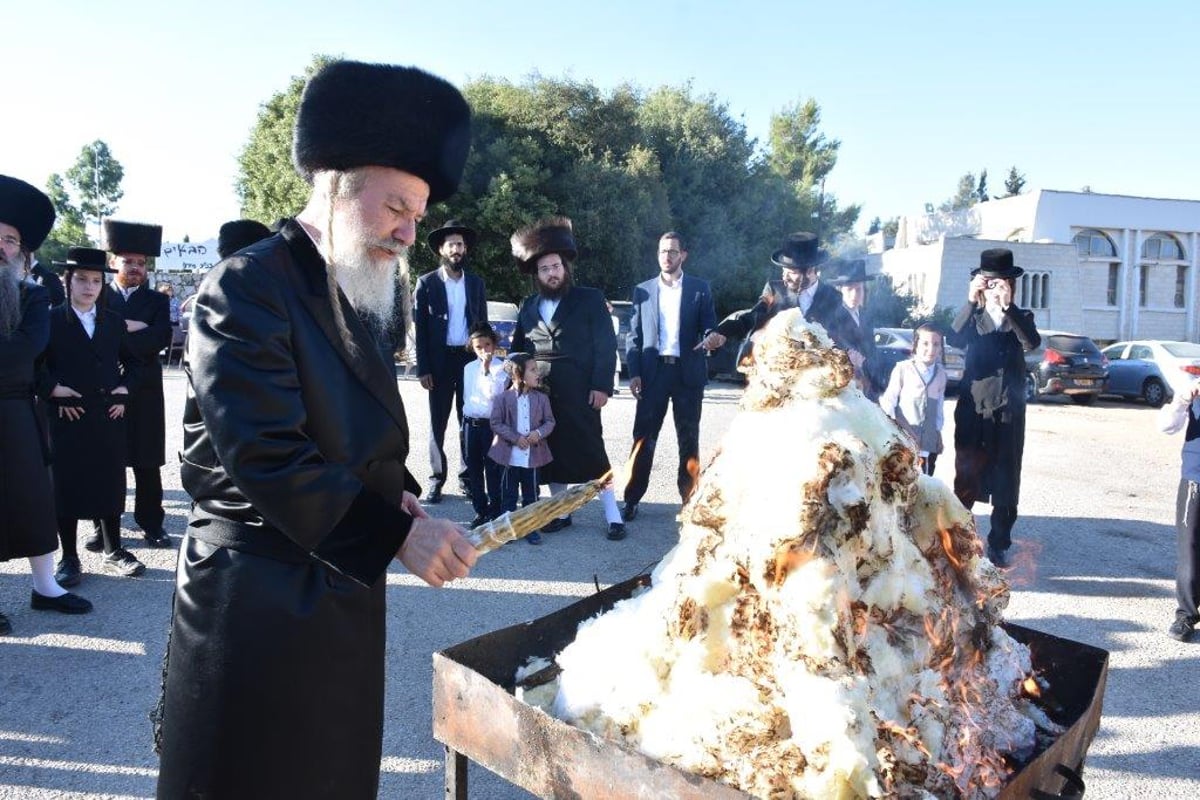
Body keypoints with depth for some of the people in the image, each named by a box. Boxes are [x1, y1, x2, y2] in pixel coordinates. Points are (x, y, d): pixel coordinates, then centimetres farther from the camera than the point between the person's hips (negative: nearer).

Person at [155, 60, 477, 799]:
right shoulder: (247, 288, -17)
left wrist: (398, 494, -2)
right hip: (259, 599, -8)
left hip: (339, 587, 8)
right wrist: (398, 532, -24)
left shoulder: (346, 297, 10)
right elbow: (265, 460, -24)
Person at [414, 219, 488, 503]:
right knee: (438, 423, 4)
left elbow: (483, 324, 11)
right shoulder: (426, 283, 1)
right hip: (439, 361, -2)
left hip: (470, 359, 2)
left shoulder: (476, 283, 8)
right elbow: (420, 328, -2)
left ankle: (467, 477, 16)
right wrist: (423, 368, -8)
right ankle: (437, 479, 12)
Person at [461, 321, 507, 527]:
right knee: (474, 467, 10)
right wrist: (464, 424, 18)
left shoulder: (501, 367, -6)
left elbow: (493, 393, -18)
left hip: (491, 423, -5)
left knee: (492, 468, 0)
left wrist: (487, 370, -22)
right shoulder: (469, 368, 10)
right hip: (471, 423, 5)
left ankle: (495, 510, 12)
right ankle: (480, 510, 21)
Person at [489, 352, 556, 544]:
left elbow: (550, 421, 4)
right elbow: (496, 423, -8)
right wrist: (515, 438, -16)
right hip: (510, 455, -2)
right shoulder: (504, 397, -8)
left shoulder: (541, 398, 0)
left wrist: (539, 433, -16)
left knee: (531, 494, 11)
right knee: (508, 493, 8)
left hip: (533, 455, 2)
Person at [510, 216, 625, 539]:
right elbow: (518, 349, 14)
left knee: (591, 452, -2)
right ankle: (560, 513, 21)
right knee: (551, 454, 8)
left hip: (579, 393, -4)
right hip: (540, 395, 4)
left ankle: (613, 516, 7)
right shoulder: (527, 307, 13)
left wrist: (601, 386, -12)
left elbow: (606, 345, -3)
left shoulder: (589, 299, 1)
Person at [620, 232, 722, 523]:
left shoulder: (700, 289, 5)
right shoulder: (643, 290, 8)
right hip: (653, 372, 0)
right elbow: (634, 335, 7)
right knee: (644, 438, 1)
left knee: (689, 440, 7)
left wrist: (713, 337, -22)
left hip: (688, 372, 0)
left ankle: (689, 499, 17)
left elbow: (708, 326, 3)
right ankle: (632, 499, 8)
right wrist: (634, 373, -3)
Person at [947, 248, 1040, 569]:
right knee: (966, 479, 3)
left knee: (1006, 483, 4)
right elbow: (954, 339, -16)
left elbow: (1033, 342, -16)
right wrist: (971, 301, -27)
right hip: (973, 410, 0)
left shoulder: (1021, 318, 6)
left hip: (1009, 413, 1)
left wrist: (1008, 306, -27)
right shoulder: (973, 317, 5)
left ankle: (999, 545, 14)